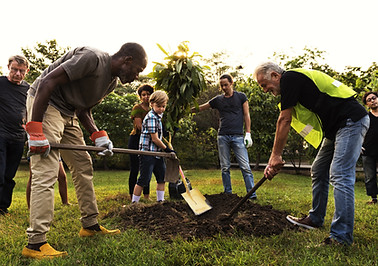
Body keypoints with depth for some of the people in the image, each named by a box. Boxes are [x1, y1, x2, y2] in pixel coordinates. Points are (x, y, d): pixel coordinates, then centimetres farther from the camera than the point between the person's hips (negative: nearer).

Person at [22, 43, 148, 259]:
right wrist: (35, 130, -27)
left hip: (68, 113, 10)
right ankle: (35, 243, -9)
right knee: (46, 174, -15)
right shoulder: (92, 58, -22)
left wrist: (98, 136, -4)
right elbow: (46, 83, -24)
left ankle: (90, 225, 20)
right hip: (45, 105, -10)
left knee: (84, 167, 10)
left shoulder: (112, 82, 8)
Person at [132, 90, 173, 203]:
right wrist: (167, 149, -9)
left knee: (162, 177, 12)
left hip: (157, 153, 10)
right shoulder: (151, 117, -16)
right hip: (148, 152, -10)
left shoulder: (158, 116, 14)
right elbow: (155, 139, -18)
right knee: (144, 179, -6)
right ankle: (134, 202, 4)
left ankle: (160, 200, 21)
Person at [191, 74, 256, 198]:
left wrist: (248, 133, -1)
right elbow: (199, 108, 17)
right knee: (225, 167, 4)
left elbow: (246, 115, 7)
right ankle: (228, 193, 13)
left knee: (245, 166, -8)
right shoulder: (218, 100, 13)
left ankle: (252, 194, -5)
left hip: (238, 136, -2)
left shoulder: (241, 97, 9)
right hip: (223, 137, 2)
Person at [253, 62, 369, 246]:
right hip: (335, 127, 11)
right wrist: (274, 160, 10)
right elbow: (286, 123, 14)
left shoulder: (289, 78, -13)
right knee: (318, 172, 14)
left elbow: (284, 120, -16)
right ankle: (315, 219, 27)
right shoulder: (295, 82, 16)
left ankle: (342, 236, -12)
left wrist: (276, 155, -11)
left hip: (351, 121, -11)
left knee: (339, 176, -16)